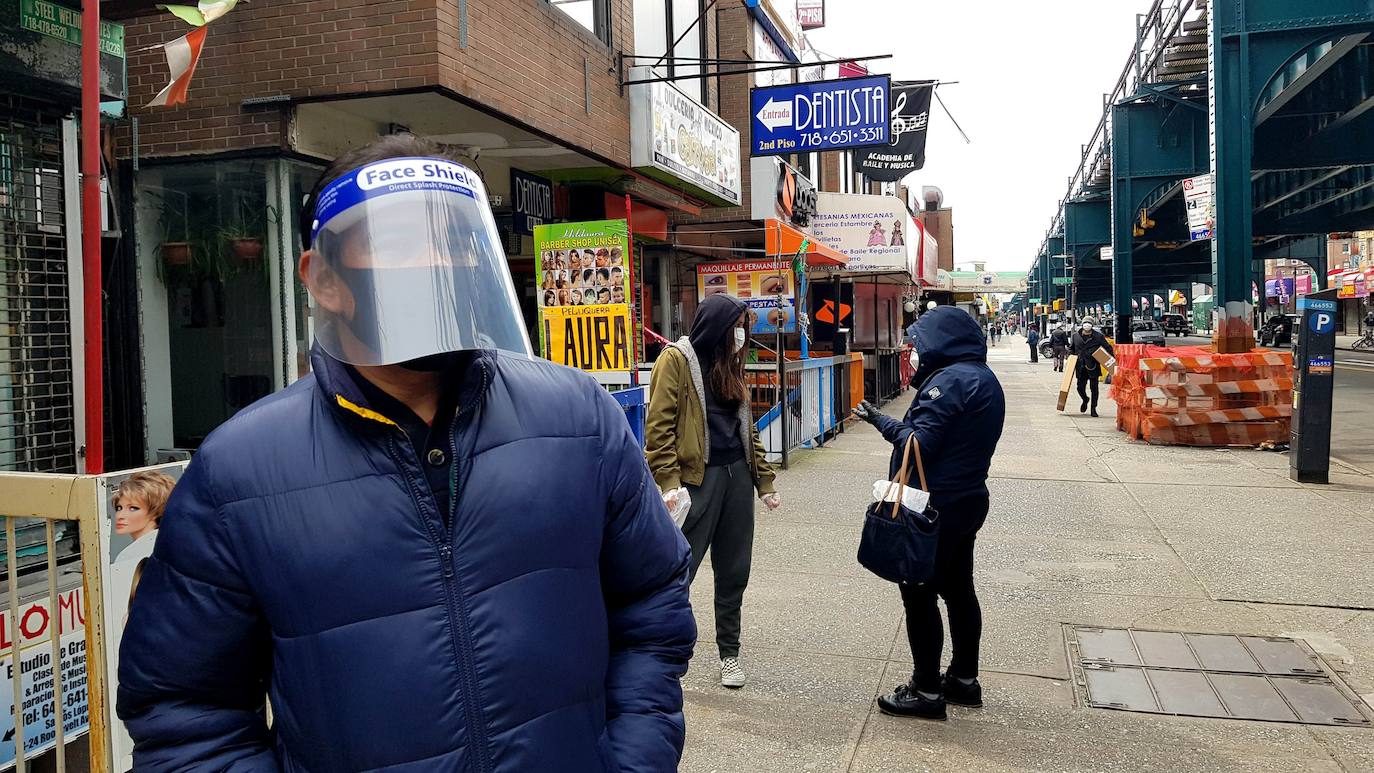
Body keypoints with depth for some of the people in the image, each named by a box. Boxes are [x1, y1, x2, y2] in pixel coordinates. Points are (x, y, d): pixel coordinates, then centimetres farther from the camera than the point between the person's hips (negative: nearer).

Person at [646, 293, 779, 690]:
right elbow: (659, 426, -12)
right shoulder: (676, 359, -6)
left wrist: (764, 480, 16)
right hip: (697, 478, -7)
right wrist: (669, 483, -20)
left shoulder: (729, 363, 15)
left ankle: (729, 651, 26)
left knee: (734, 571, 12)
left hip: (736, 475, 7)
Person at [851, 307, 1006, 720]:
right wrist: (920, 379, 8)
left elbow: (920, 443, -23)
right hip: (968, 499, 10)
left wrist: (880, 420, -10)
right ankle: (964, 679, 29)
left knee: (919, 594, -1)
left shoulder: (951, 379, -19)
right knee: (958, 589, 18)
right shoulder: (983, 377, 12)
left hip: (938, 506, -10)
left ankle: (926, 690, 6)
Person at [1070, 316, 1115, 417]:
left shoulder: (1098, 336, -1)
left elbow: (1108, 347, 3)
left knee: (1094, 388, 1)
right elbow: (1071, 348, 20)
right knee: (1080, 388, 4)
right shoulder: (1076, 336, 7)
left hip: (1093, 367, -2)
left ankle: (1093, 409, 13)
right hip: (1081, 367, 2)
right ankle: (1085, 400, 37)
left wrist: (1112, 357, -10)